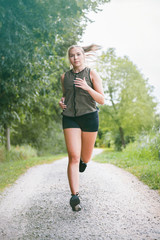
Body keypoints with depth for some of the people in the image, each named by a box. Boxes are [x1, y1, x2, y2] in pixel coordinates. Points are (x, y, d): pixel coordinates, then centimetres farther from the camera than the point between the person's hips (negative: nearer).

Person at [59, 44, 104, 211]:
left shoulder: (92, 74, 1)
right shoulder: (65, 77, 10)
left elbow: (102, 100, -3)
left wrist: (87, 87, -18)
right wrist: (61, 102, 3)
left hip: (89, 117, -1)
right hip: (70, 118, 1)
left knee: (85, 158, 10)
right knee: (73, 157, -14)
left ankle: (83, 160, 49)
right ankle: (74, 196, -14)